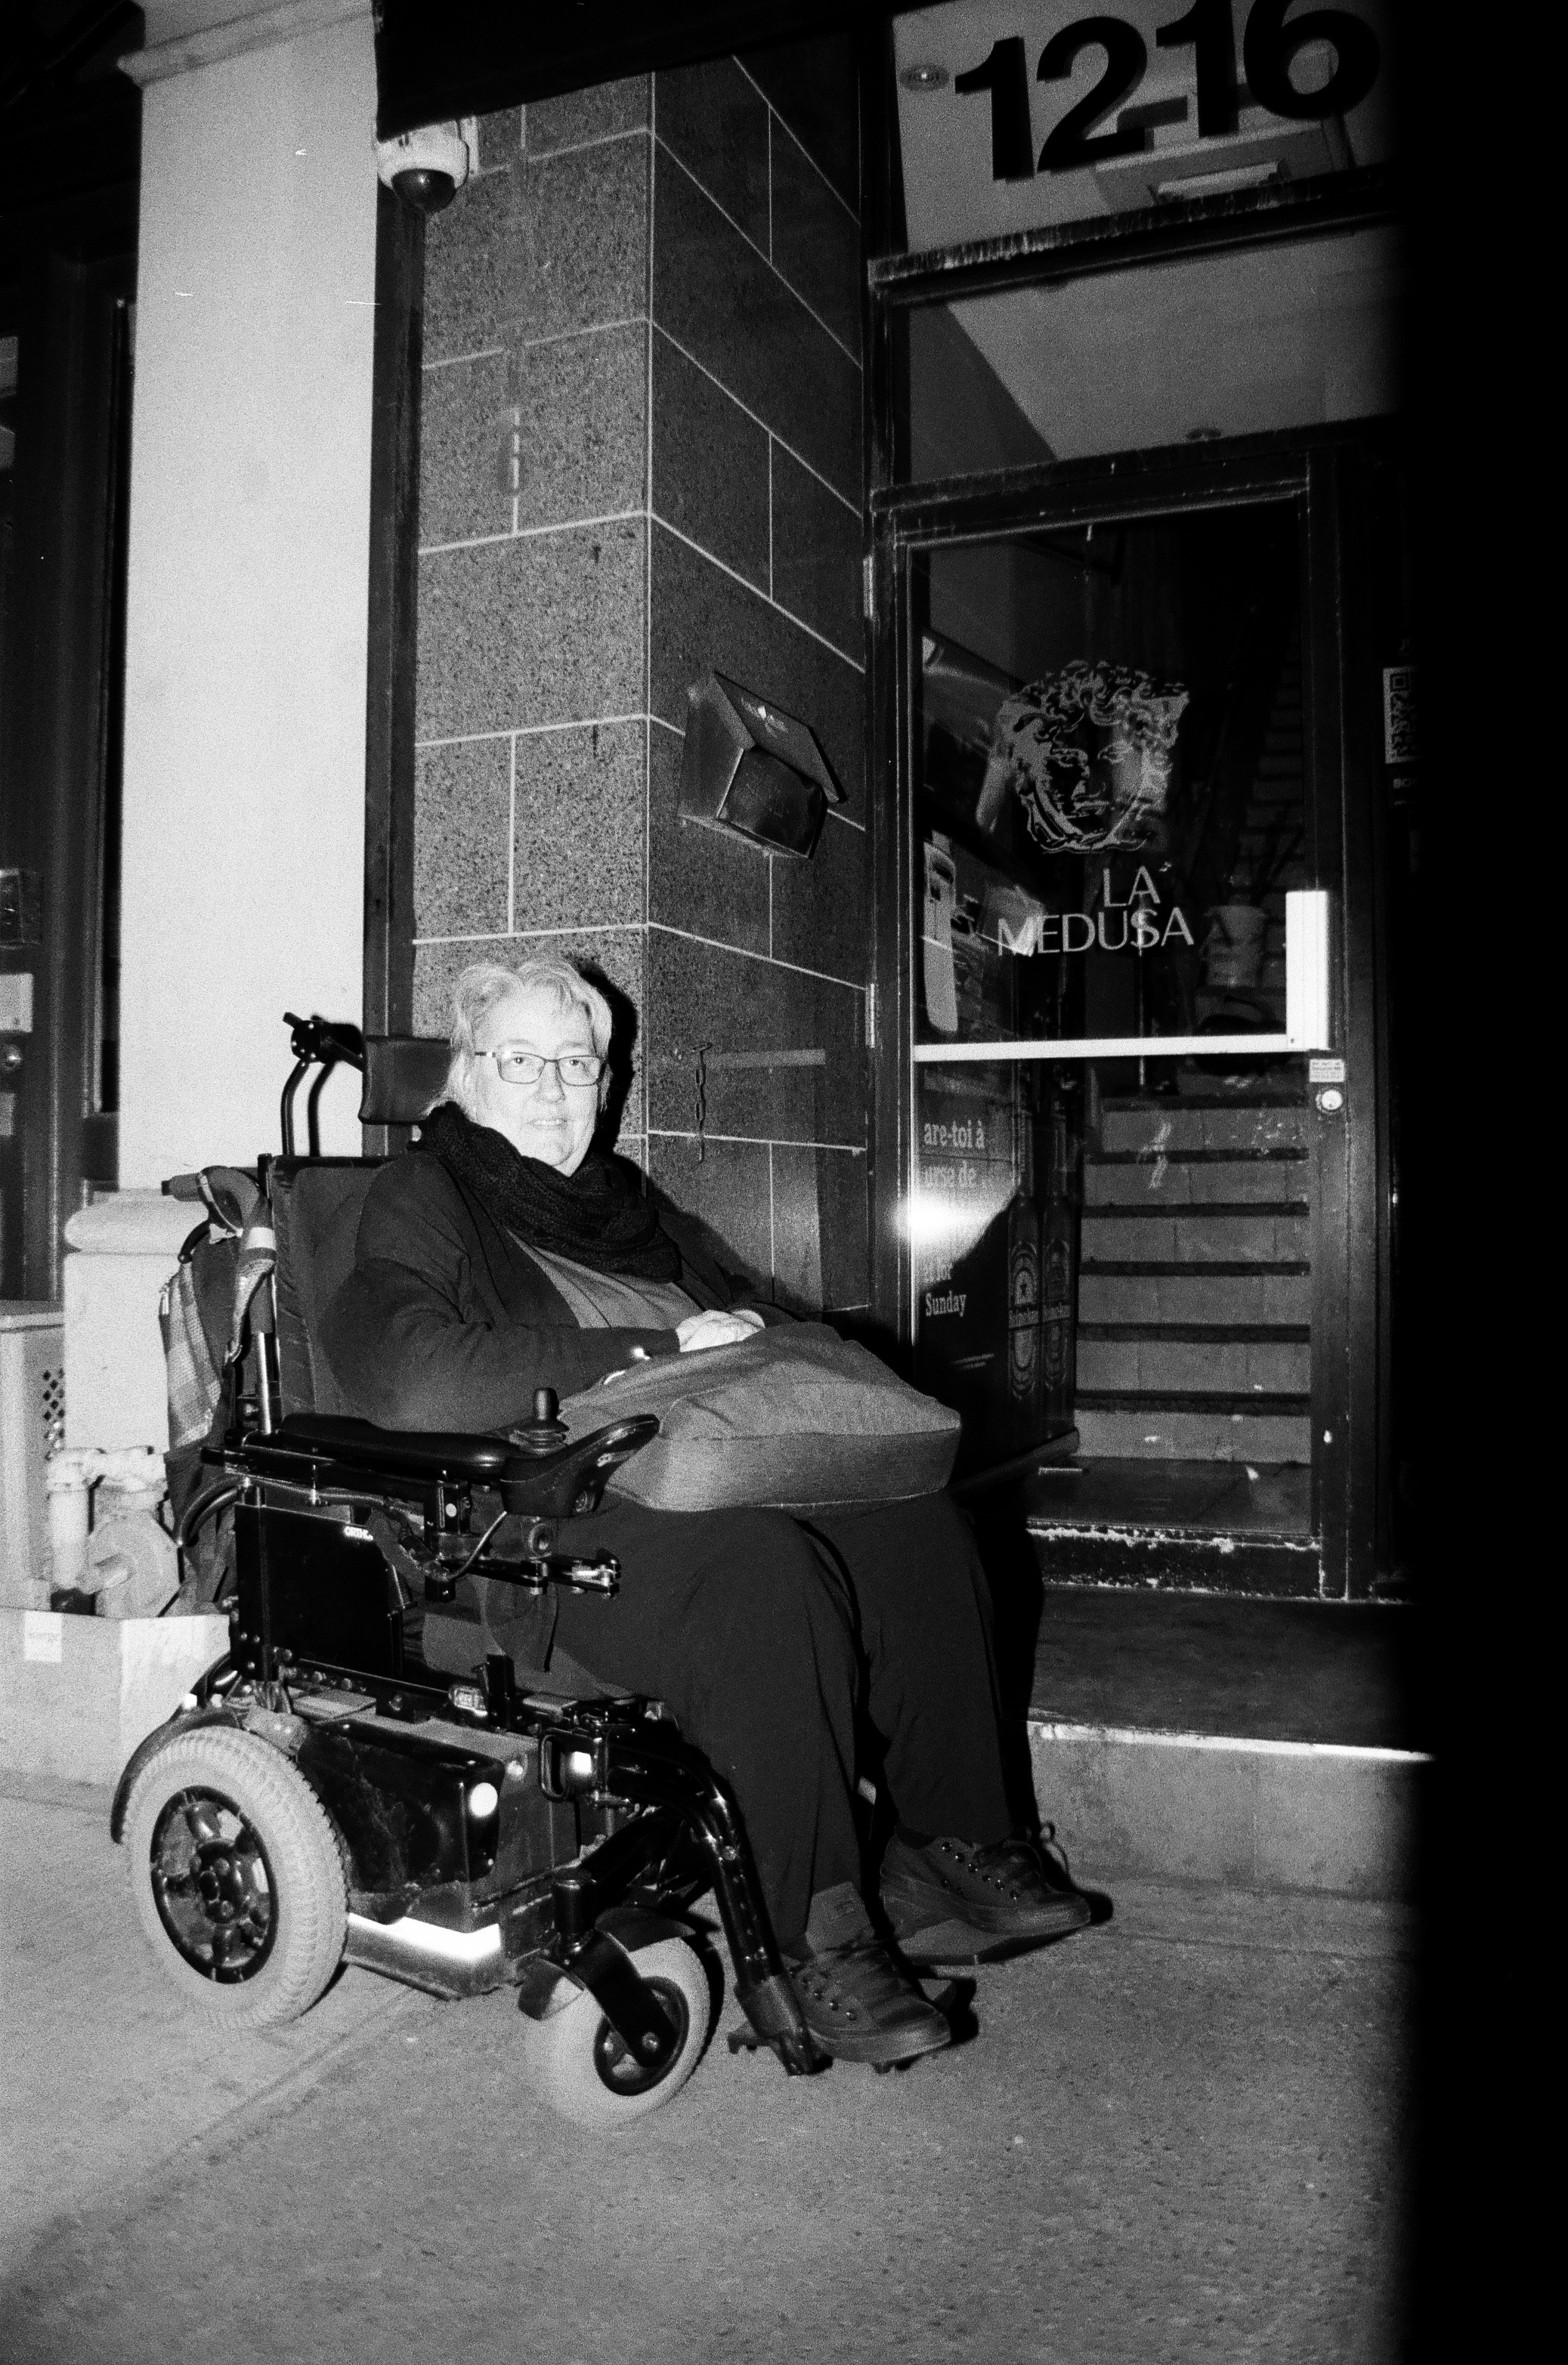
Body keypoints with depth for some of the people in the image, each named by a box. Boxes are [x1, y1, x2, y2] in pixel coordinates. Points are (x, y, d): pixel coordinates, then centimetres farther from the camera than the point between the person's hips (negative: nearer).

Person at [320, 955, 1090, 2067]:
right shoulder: (420, 1200, 4)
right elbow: (417, 1383, -16)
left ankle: (953, 1851, -5)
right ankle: (820, 1937, -23)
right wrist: (655, 1351, -17)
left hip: (715, 1477, 7)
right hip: (552, 1510, -7)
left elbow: (738, 1319, 30)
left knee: (918, 1524, -17)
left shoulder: (626, 1197, 26)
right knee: (768, 1576, -34)